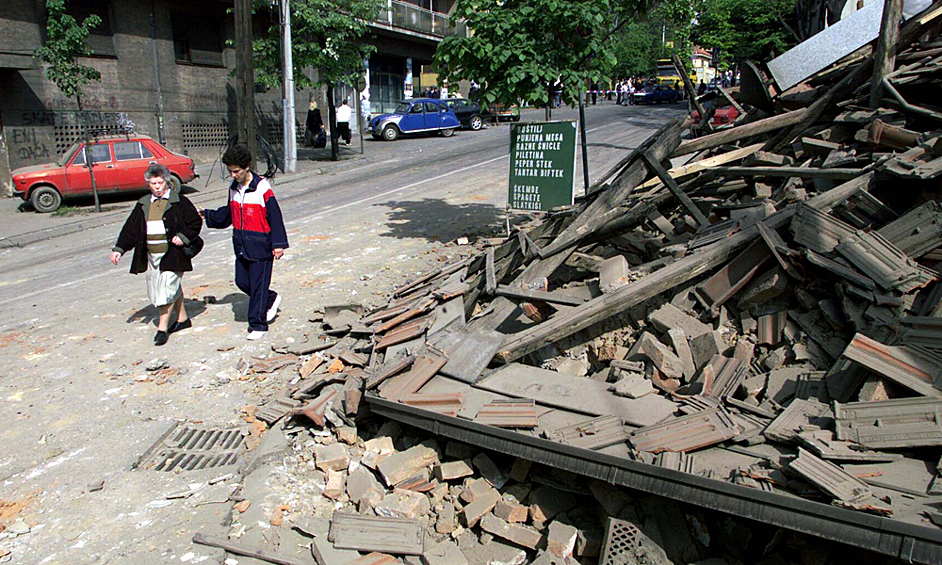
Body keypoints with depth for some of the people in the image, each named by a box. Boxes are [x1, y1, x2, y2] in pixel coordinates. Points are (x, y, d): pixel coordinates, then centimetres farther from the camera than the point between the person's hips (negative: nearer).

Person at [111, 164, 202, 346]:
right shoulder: (143, 204, 13)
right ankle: (182, 319, 29)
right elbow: (131, 228, 15)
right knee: (173, 289, 14)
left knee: (167, 290, -8)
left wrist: (183, 236, -14)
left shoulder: (179, 202, -2)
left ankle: (162, 328, -2)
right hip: (151, 256, 6)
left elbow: (195, 222, -1)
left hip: (171, 255, -5)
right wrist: (119, 248, 8)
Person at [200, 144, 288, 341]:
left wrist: (278, 244, -15)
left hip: (260, 245, -7)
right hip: (241, 245, 7)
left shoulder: (262, 187, -14)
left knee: (258, 284, -1)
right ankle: (271, 299, 35)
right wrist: (208, 215, 15)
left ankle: (258, 324, 9)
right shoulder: (233, 188, 8)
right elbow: (228, 214, 23)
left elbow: (275, 217, -13)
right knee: (242, 281, 11)